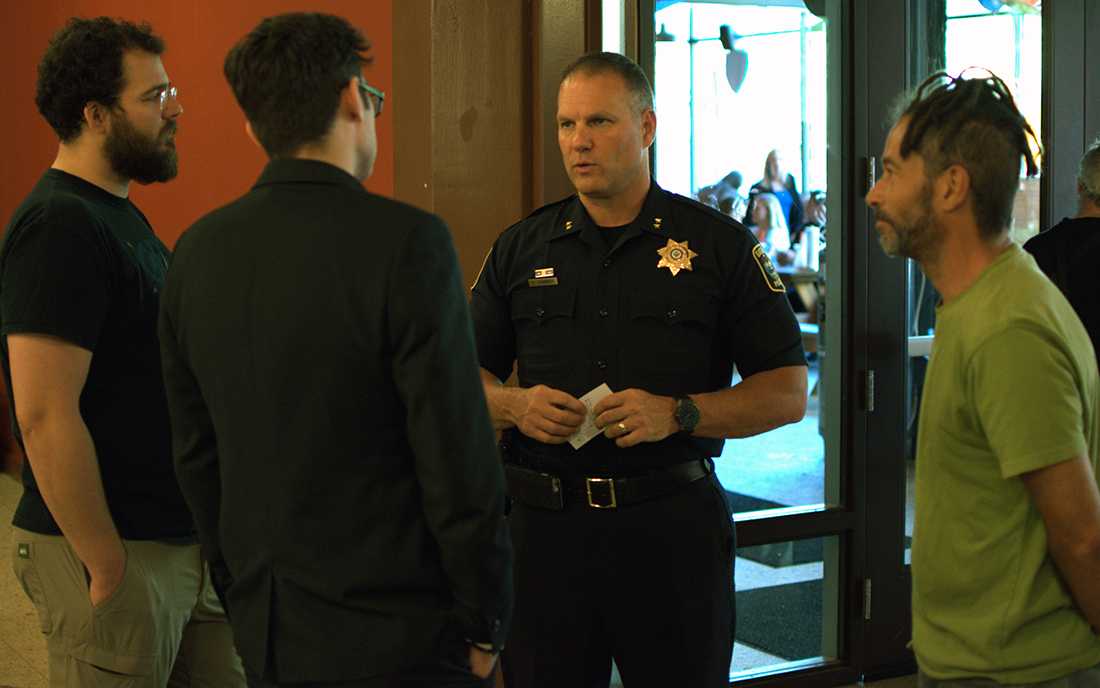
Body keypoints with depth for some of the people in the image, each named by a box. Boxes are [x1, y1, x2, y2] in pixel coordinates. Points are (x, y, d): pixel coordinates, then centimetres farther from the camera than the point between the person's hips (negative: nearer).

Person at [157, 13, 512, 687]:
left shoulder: (198, 251, 2)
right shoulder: (406, 241, -17)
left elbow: (195, 454, 9)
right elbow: (458, 460, -17)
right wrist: (486, 624, -6)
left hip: (264, 634, 6)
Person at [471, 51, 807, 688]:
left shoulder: (720, 245, 2)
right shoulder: (522, 249, 10)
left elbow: (788, 393, -1)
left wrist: (677, 414, -15)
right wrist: (516, 406, -8)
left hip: (674, 523, -2)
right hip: (546, 522, 2)